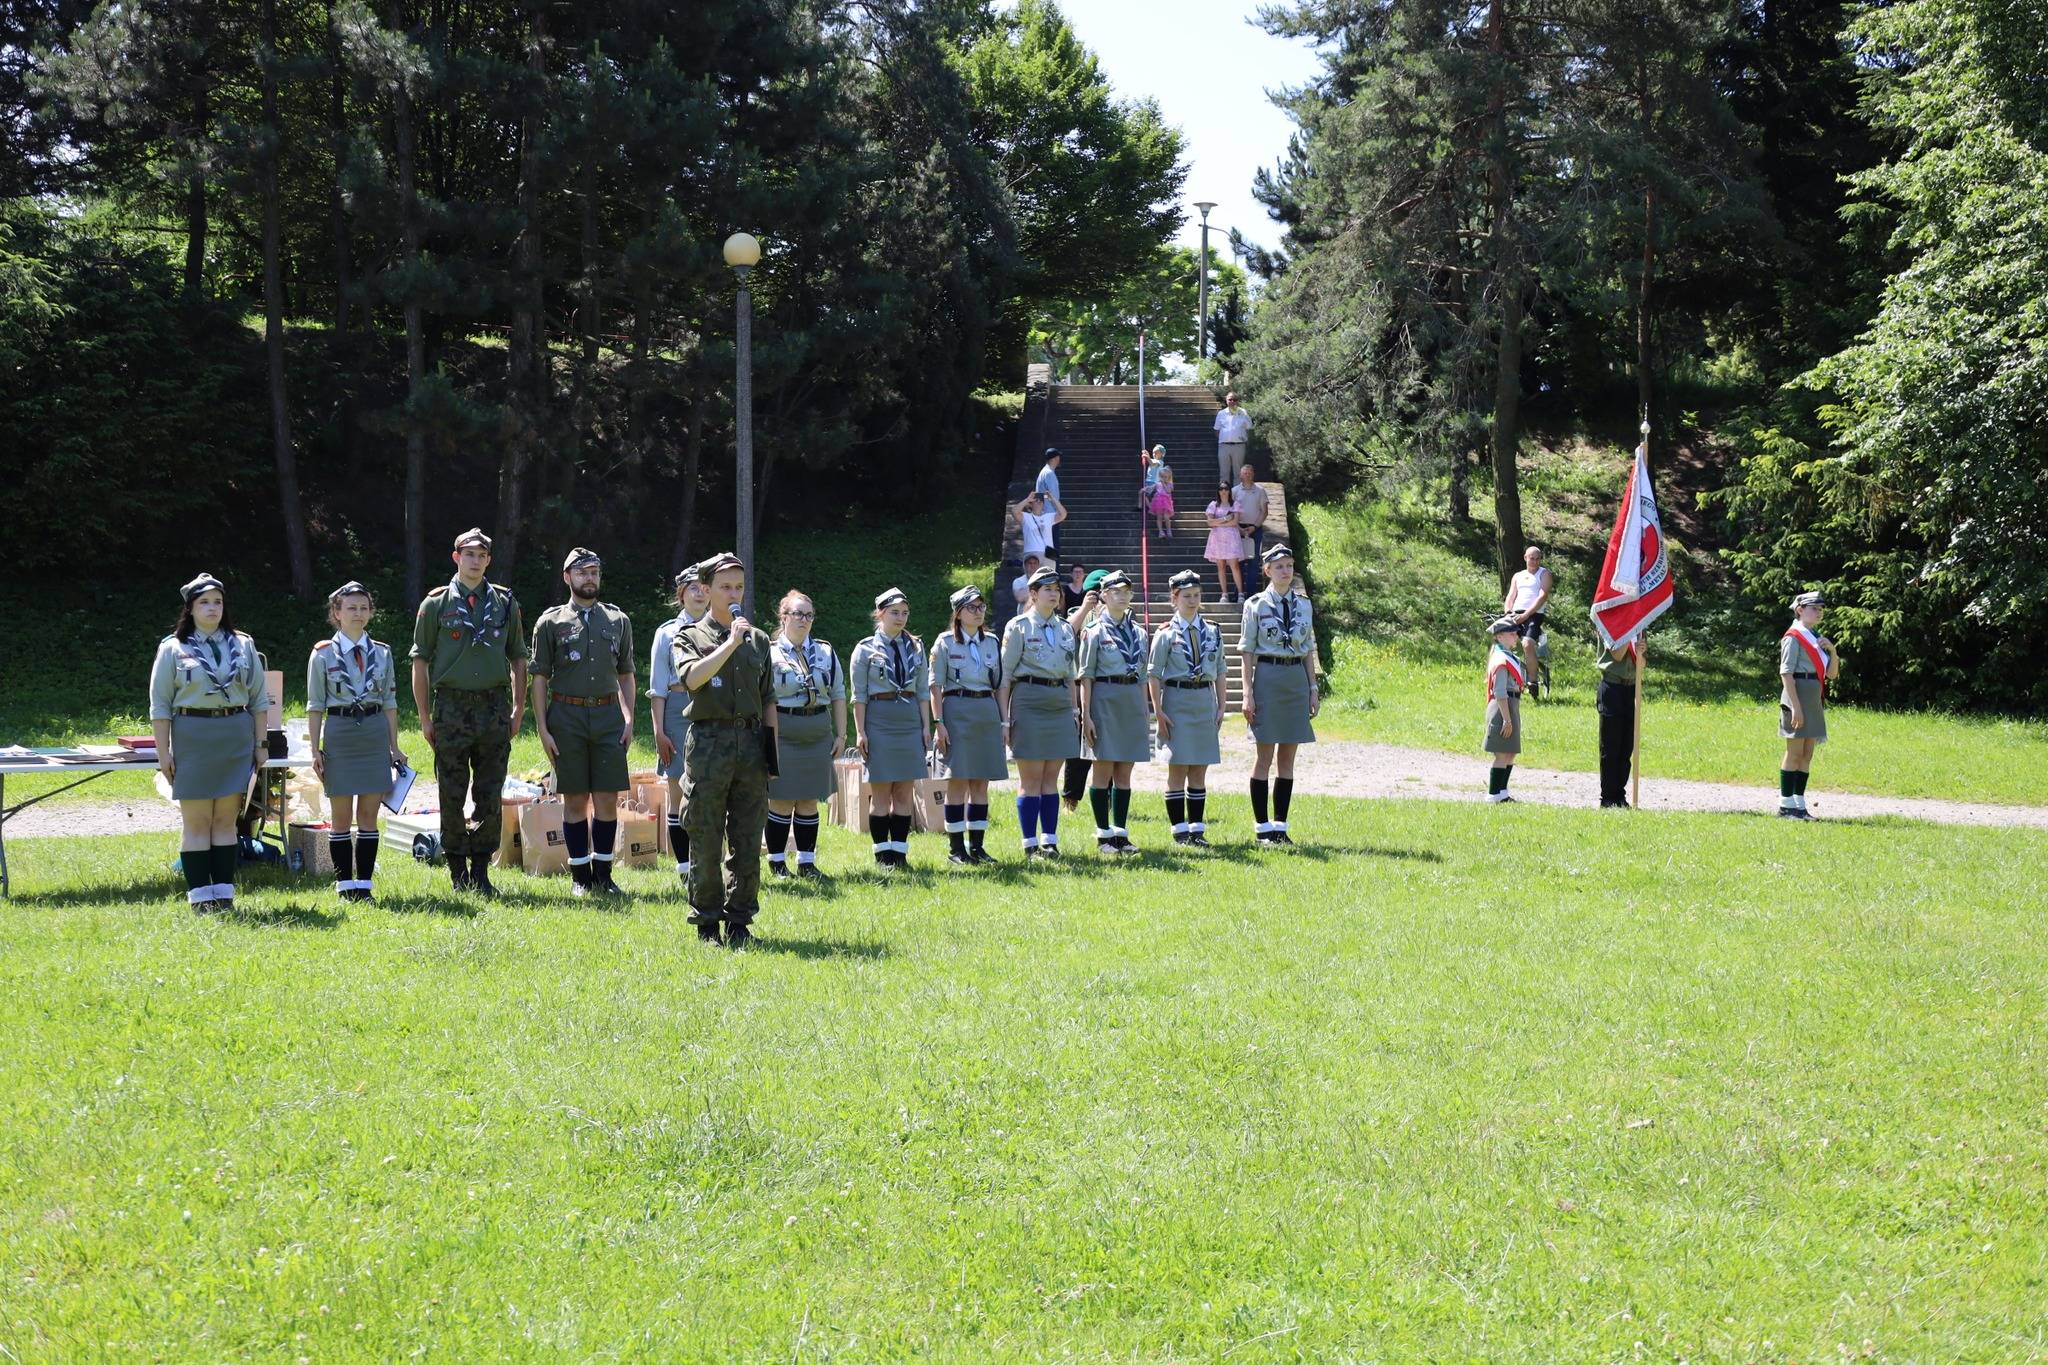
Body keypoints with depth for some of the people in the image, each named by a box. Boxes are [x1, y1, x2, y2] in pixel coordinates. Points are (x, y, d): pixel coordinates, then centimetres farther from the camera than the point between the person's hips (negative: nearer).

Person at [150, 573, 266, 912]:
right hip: (192, 739, -2)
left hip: (236, 739, 2)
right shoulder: (173, 648, 1)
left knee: (226, 821, 5)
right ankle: (199, 895, 3)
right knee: (196, 823, 0)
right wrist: (163, 753, -6)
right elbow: (160, 706, 0)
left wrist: (260, 744, 6)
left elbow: (258, 699, 12)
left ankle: (224, 892, 9)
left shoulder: (243, 646, 10)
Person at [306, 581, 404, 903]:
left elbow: (389, 702, 10)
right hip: (339, 734, -2)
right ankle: (345, 885, 9)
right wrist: (315, 750, -5)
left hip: (375, 734, 2)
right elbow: (315, 706, 0)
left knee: (369, 815, 3)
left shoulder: (382, 653, 7)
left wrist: (394, 746, 8)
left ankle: (364, 884, 8)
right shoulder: (323, 653, -1)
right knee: (341, 816, 3)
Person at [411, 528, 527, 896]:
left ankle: (481, 869, 11)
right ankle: (457, 869, 12)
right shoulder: (437, 604, 2)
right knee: (452, 797, 2)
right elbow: (420, 662, 2)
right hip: (452, 708, -2)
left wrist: (519, 707, 6)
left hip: (495, 706, 2)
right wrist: (425, 717, -2)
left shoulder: (505, 603, 10)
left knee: (490, 797, 2)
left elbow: (518, 658, 15)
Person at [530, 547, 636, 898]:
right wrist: (543, 728, -6)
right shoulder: (551, 622, 3)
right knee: (575, 801, 2)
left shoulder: (618, 621, 11)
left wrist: (629, 720, 3)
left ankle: (603, 874, 9)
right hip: (567, 715, -2)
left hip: (608, 715, 2)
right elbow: (539, 678, 1)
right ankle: (580, 876, 10)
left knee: (608, 799, 1)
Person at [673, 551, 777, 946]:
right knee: (705, 842, -1)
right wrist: (731, 643, -14)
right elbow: (692, 677, -16)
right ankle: (707, 923, 6)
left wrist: (773, 748, 11)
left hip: (751, 743, 3)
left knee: (748, 842, 3)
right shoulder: (690, 636, 5)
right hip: (708, 744, -3)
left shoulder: (758, 640, 16)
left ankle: (740, 921, 11)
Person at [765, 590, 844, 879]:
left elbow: (838, 695, 13)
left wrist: (840, 734, 7)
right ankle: (777, 862, 10)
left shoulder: (826, 652, 10)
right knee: (781, 800, 0)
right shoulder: (769, 653, -3)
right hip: (782, 734, -4)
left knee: (809, 801, 8)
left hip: (817, 734, 4)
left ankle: (806, 862, 14)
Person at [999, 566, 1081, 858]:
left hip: (1060, 704, 5)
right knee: (1030, 778, -2)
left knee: (1051, 777, 7)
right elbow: (1005, 675, -5)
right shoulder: (1018, 626, -3)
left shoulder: (1065, 629, 13)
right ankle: (1030, 843, 2)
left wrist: (1074, 708, 15)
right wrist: (1004, 716, -10)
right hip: (1029, 701, -5)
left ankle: (1050, 840, 10)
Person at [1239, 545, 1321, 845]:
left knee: (1287, 758, 6)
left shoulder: (1304, 605, 9)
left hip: (1297, 678, 4)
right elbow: (1246, 651, -3)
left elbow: (1309, 650, 13)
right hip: (1267, 676, -4)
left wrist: (1314, 688, 8)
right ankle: (1263, 827, 5)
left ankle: (1280, 825, 11)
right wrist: (1248, 693, -9)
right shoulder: (1256, 605, -2)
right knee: (1265, 756, -1)